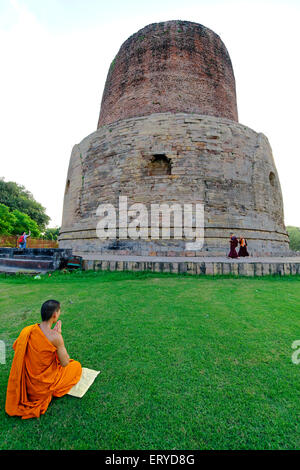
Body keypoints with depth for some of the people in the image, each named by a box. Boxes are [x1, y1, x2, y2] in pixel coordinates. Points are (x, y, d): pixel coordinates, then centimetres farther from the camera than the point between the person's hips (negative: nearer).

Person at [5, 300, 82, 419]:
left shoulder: (27, 330, -14)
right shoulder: (55, 337, -31)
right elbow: (65, 363, -18)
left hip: (28, 384, 6)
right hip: (44, 385, -6)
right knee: (77, 366, 14)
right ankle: (52, 391, 9)